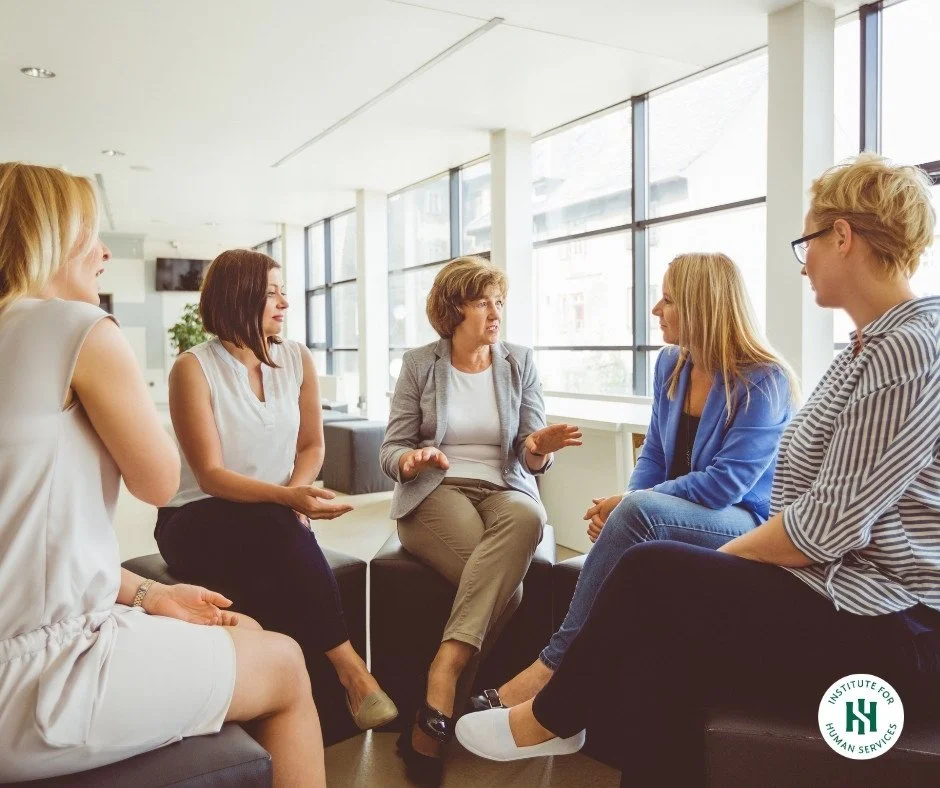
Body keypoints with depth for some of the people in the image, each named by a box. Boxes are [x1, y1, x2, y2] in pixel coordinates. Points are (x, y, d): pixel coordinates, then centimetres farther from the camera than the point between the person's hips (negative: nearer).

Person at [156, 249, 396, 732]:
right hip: (200, 519, -3)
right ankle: (349, 667, -27)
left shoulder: (298, 360, 4)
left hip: (274, 522, 4)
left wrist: (296, 495, -11)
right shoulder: (194, 368, -10)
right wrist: (286, 497, -32)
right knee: (274, 529, -35)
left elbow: (312, 445, 11)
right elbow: (210, 475, -16)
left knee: (278, 560, -33)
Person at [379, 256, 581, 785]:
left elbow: (529, 458, 3)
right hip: (434, 494, -2)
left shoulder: (520, 362, 9)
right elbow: (392, 451, 3)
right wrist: (412, 460, -22)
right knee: (505, 583, -33)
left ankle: (443, 677, -40)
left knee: (527, 517, -37)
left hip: (505, 490, 2)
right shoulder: (419, 365, 5)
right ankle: (439, 715, -25)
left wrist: (538, 449, -22)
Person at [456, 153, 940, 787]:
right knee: (662, 646, -7)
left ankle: (550, 718, 10)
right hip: (844, 598, 8)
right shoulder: (873, 347, 14)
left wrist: (717, 556, -6)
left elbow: (828, 526, -22)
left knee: (653, 572, -12)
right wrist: (711, 563, 1)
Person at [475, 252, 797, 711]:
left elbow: (725, 483, -20)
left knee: (639, 511, -34)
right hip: (679, 518, 6)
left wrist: (629, 503, -19)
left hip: (748, 525, -6)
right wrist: (622, 507, -9)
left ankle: (554, 663, -28)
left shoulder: (763, 382, -14)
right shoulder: (670, 365, 7)